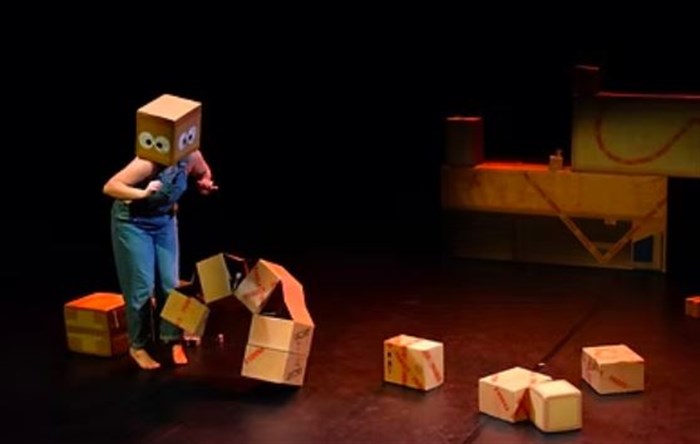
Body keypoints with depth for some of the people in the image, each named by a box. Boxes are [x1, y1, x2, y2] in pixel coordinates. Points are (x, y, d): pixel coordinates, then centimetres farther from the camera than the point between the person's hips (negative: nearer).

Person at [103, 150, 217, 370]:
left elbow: (203, 173, 12)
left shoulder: (191, 156, -13)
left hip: (164, 222, 5)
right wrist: (143, 193, -41)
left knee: (170, 284, 4)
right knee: (141, 287, -1)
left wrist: (205, 184, -9)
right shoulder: (150, 161, -31)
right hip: (133, 223, -5)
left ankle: (174, 341, 17)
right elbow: (109, 187, -29)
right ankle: (137, 346, 15)